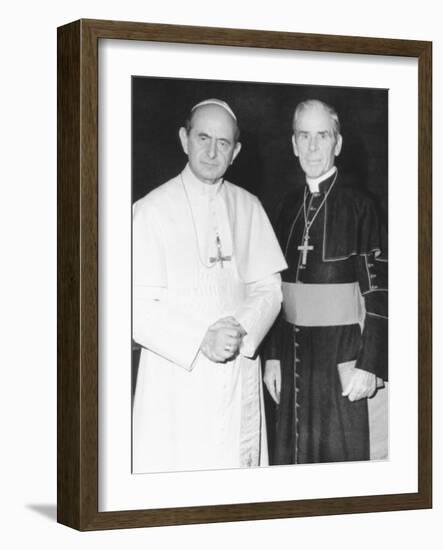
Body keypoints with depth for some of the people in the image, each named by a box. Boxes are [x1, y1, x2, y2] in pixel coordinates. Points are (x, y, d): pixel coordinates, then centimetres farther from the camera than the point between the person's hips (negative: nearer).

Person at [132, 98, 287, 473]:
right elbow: (138, 307, -8)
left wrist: (241, 331, -11)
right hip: (175, 374, -3)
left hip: (239, 370, 4)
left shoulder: (248, 208, 10)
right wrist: (200, 342, -18)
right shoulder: (151, 211, -4)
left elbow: (269, 288, 9)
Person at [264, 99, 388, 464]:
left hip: (341, 350, -5)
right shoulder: (291, 207, 9)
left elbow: (377, 292, -10)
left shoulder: (358, 204, -7)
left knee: (341, 455, 0)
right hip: (294, 352, 5)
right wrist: (273, 356, 10)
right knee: (293, 454, 9)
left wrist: (369, 365, -14)